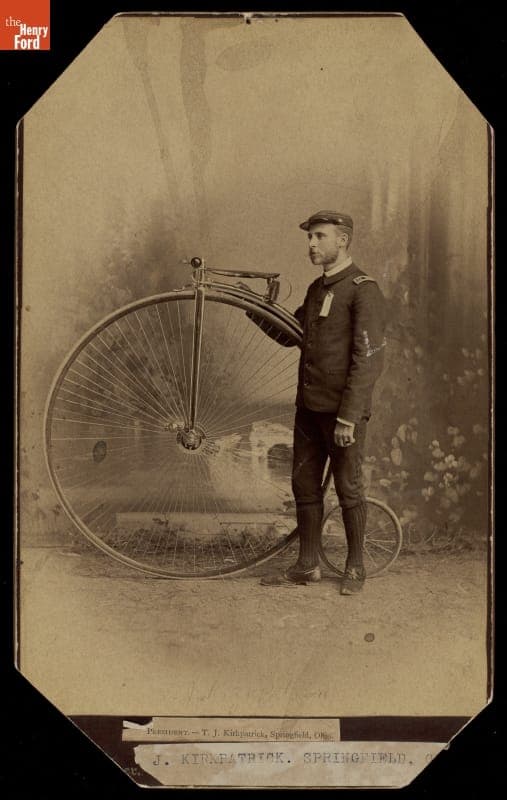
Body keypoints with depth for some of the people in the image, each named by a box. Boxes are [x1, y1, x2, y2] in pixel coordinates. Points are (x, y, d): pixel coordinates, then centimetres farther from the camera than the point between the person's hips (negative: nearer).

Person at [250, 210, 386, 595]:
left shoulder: (364, 290, -11)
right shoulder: (317, 289, 15)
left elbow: (368, 360, -17)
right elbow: (289, 334, 21)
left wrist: (348, 417, -21)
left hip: (344, 410, -8)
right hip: (309, 406, 8)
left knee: (348, 488, 3)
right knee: (304, 486, 11)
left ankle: (355, 566, 19)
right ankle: (308, 565, 22)